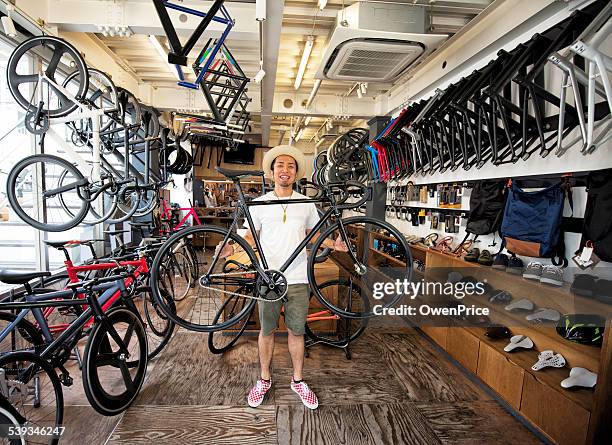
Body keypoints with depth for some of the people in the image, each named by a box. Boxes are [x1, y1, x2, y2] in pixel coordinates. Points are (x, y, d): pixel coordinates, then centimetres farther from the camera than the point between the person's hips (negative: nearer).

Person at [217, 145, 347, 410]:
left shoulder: (306, 204, 3)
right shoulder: (260, 204, 0)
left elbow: (313, 234, 12)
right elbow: (252, 236, 7)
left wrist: (333, 244, -5)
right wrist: (233, 247, -11)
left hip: (298, 279, 1)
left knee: (296, 332, 12)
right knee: (267, 331, 13)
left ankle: (298, 381, 32)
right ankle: (265, 379, 34)